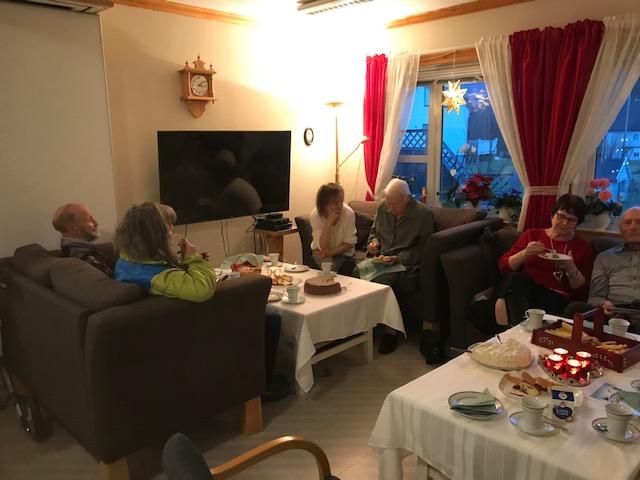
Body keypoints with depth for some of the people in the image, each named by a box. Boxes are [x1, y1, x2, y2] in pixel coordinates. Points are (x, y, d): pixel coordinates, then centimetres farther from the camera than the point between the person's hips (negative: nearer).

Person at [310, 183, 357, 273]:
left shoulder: (348, 213, -21)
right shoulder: (315, 215, -21)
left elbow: (349, 243, -14)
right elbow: (323, 247, -24)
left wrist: (328, 253, -22)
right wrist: (329, 222, -35)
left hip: (342, 252, 0)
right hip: (321, 251, 0)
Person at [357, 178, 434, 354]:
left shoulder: (424, 213, -7)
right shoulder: (383, 207, 8)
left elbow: (422, 248, -8)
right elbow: (374, 231, 25)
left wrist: (398, 258, -19)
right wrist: (374, 241, 1)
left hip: (406, 262, -5)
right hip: (380, 259, 5)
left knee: (382, 280, -35)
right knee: (356, 272, -25)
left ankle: (391, 331, -19)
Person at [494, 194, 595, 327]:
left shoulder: (584, 247, 19)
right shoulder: (532, 234, 20)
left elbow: (582, 291, 12)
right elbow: (504, 266, 11)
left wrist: (572, 270, -6)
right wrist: (525, 254, -5)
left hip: (556, 299, -2)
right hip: (520, 290, 2)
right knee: (516, 279, -35)